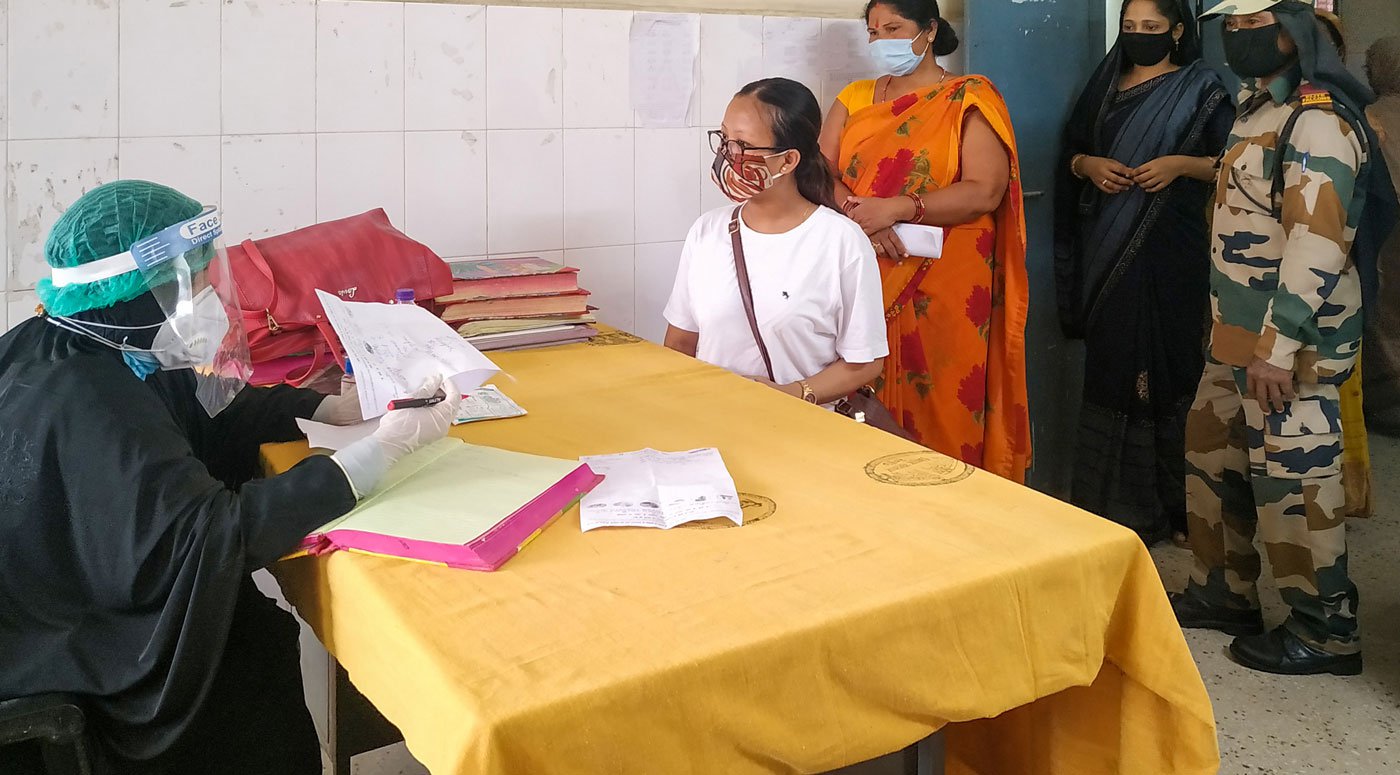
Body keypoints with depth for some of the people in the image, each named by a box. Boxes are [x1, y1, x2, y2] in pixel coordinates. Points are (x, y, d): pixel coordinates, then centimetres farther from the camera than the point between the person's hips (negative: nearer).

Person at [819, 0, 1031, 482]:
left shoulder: (970, 99, 0)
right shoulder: (855, 98, 14)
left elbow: (985, 191, -12)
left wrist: (894, 208, -20)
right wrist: (859, 213, -15)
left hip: (944, 286, -3)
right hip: (864, 283, 4)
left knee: (941, 411, -2)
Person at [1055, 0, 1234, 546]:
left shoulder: (1200, 90, 2)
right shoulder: (1105, 86, 14)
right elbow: (1071, 151, 15)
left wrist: (1181, 163, -16)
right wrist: (1089, 164, -6)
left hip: (1171, 252, -4)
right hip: (1107, 250, 4)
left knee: (1167, 366, -4)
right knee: (1111, 366, 3)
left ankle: (1173, 503, 6)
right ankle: (1115, 502, 11)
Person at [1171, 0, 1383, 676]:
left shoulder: (1317, 119, -16)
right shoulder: (1259, 108, 16)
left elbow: (1316, 241, -23)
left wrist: (1278, 347, -26)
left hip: (1290, 339, -10)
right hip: (1238, 335, 10)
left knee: (1292, 480, -4)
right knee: (1213, 457, 16)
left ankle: (1326, 631, 9)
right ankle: (1223, 592, 30)